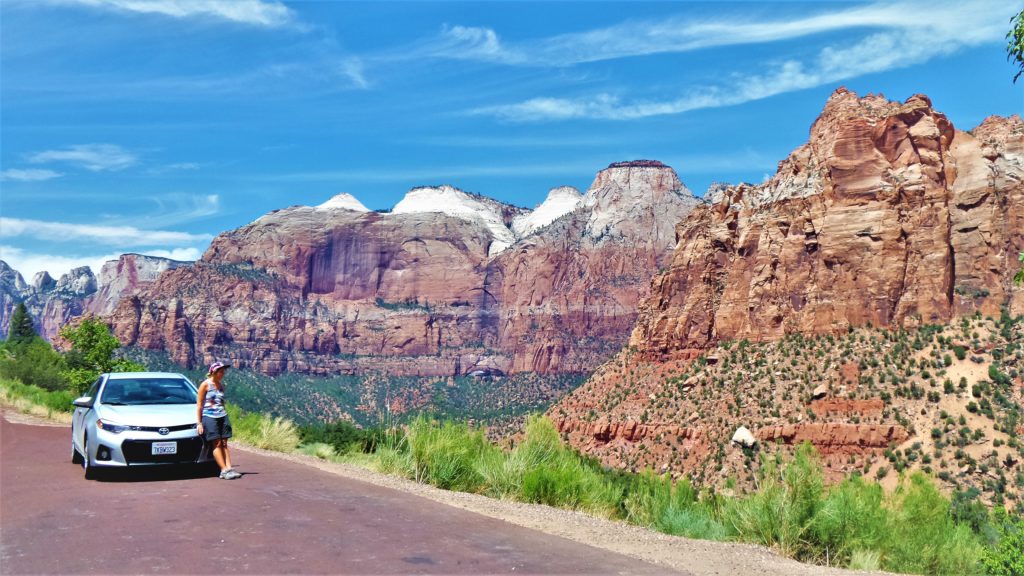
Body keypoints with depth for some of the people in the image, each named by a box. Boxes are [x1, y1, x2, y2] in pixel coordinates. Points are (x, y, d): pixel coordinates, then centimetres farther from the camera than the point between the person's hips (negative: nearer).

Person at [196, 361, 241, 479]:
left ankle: (229, 468, -6)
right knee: (217, 444, -7)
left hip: (222, 416, 5)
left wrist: (224, 415, 16)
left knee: (224, 443, 0)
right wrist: (199, 423, -6)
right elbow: (199, 405, -3)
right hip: (209, 416, -5)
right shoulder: (205, 384, -3)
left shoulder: (221, 385, 13)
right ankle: (224, 470, -11)